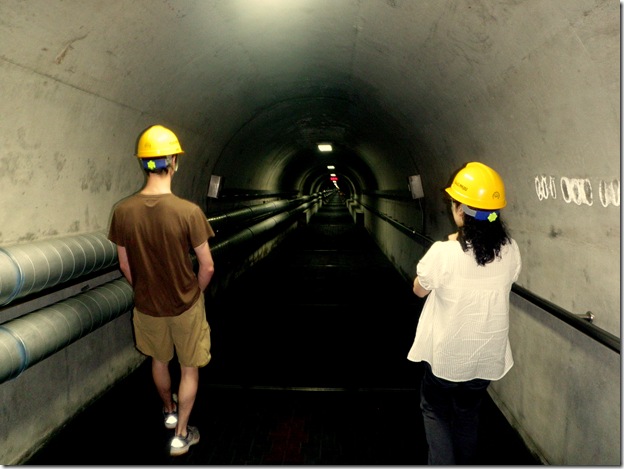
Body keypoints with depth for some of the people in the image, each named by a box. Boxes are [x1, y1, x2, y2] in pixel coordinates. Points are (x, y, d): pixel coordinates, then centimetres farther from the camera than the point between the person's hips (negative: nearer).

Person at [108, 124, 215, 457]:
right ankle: (181, 435, 27)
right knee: (189, 368, 18)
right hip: (185, 306, -3)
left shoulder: (123, 211, -13)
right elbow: (207, 267, -16)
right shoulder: (189, 211, -24)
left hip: (146, 306, 4)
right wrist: (194, 293, 3)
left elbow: (125, 265, -1)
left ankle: (169, 410, 52)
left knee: (159, 361, 28)